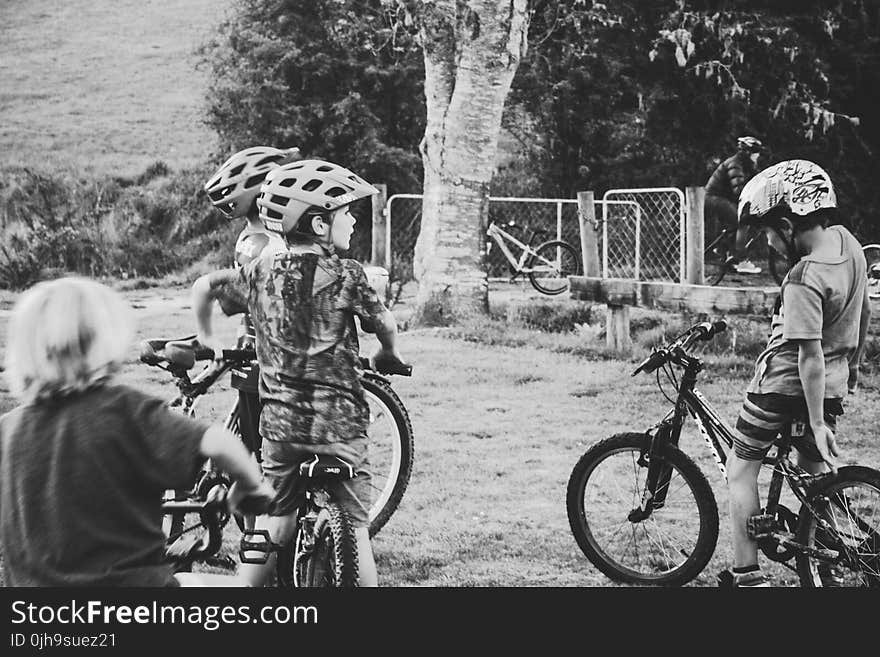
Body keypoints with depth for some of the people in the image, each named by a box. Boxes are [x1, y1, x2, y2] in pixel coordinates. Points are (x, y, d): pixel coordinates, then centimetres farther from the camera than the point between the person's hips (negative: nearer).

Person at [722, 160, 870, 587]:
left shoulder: (803, 281, -28)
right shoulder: (848, 241, -4)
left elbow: (810, 354, -28)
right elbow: (863, 310, 11)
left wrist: (817, 423, -24)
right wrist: (853, 361, 25)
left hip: (783, 381, -8)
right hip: (833, 384, 8)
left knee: (741, 470, 6)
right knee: (817, 476, 18)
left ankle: (746, 575, 4)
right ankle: (824, 571, 23)